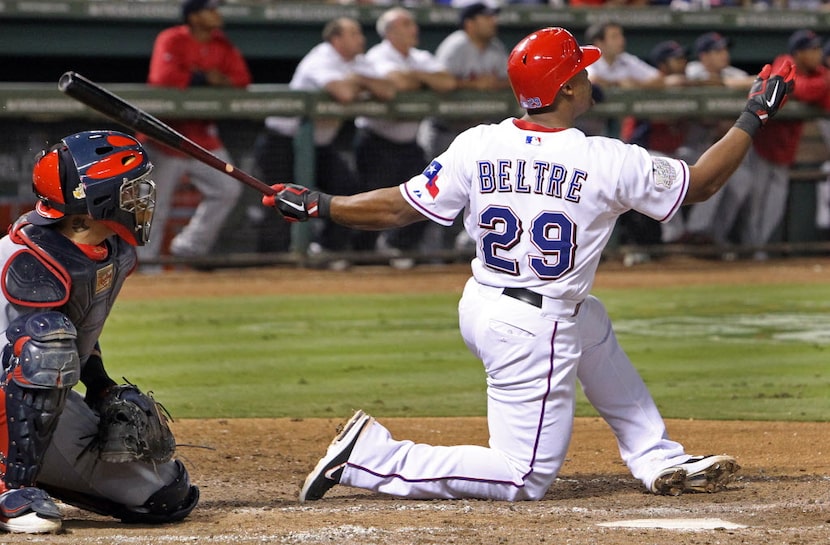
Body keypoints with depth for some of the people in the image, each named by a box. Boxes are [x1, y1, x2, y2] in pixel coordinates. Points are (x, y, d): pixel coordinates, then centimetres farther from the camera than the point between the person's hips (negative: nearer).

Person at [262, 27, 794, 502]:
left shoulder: (477, 147, -6)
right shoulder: (609, 162, -15)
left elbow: (398, 208, -5)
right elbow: (701, 183, -3)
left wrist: (316, 204, 7)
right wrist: (755, 117, 7)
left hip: (481, 306, 7)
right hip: (535, 334, -7)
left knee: (596, 329, 32)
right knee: (525, 479, 0)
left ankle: (658, 459, 32)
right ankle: (371, 456, -9)